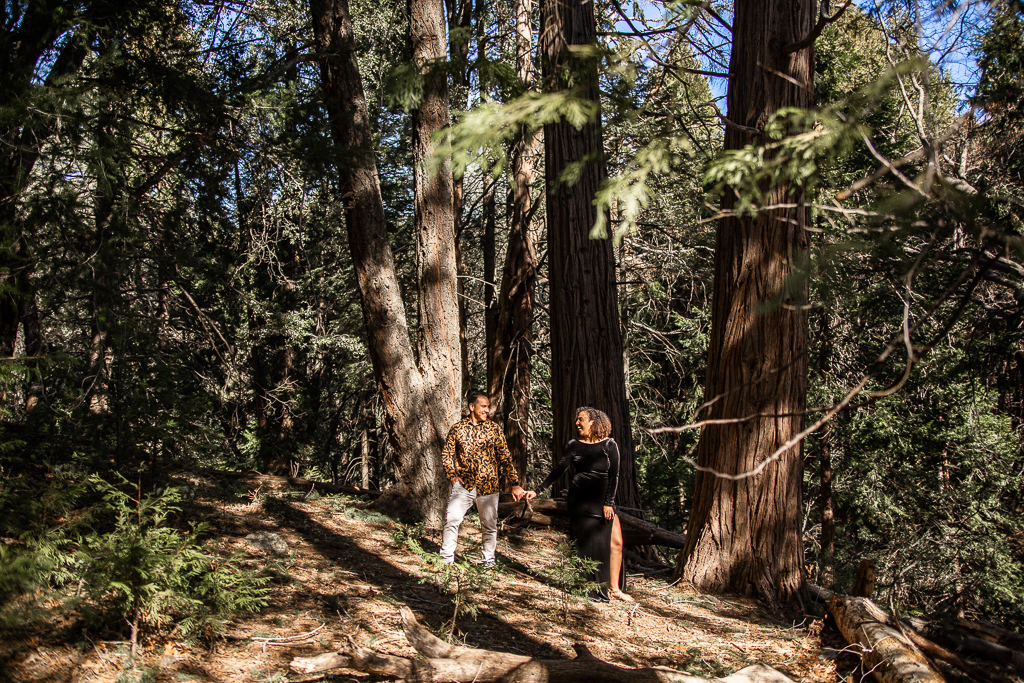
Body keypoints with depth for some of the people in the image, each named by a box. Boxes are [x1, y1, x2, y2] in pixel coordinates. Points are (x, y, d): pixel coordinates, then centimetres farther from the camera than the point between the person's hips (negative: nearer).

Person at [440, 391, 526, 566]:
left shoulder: (494, 429, 1)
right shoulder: (458, 428, 1)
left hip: (488, 486, 0)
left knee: (489, 524, 8)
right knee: (452, 519, -6)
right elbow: (446, 454, 10)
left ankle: (489, 560, 25)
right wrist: (452, 475, -4)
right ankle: (446, 558, 9)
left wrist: (515, 484, -3)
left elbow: (505, 458, 2)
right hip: (463, 484, 0)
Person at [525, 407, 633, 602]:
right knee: (586, 544, -2)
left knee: (615, 542, -4)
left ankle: (613, 588, 5)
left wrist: (609, 502, -8)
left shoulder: (609, 445, 2)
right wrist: (538, 491, -3)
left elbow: (614, 475, 0)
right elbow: (558, 470, 4)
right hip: (580, 501, -1)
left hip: (603, 500, 1)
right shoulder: (574, 446, 5)